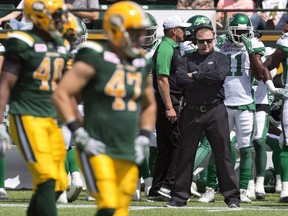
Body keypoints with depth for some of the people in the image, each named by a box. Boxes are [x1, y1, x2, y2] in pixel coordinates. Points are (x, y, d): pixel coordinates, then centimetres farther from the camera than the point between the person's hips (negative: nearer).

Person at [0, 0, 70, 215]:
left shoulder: (61, 46, 12)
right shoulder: (23, 44, -11)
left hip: (51, 118, 8)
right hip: (27, 118, -8)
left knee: (58, 184, 5)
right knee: (47, 178, -16)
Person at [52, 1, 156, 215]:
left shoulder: (142, 65, 10)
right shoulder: (95, 59, -10)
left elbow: (150, 106, 26)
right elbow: (60, 95, -12)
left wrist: (143, 140, 12)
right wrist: (79, 135, -15)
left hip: (128, 154, 7)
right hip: (97, 149, -7)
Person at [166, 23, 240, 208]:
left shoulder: (220, 59, 8)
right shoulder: (186, 60, 12)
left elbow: (220, 75, -13)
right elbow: (181, 78, -7)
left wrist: (195, 75, -6)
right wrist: (207, 80, -7)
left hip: (215, 111, -2)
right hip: (191, 112, 2)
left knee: (223, 154, -2)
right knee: (186, 154, 4)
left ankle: (232, 197, 0)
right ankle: (180, 196, 9)